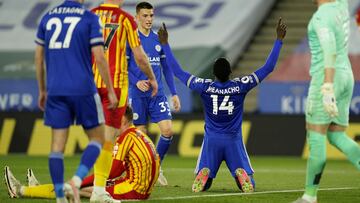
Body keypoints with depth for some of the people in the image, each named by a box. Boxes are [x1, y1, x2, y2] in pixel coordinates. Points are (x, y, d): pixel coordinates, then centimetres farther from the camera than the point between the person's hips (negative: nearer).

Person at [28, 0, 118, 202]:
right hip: (83, 89, -4)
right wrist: (111, 91, -1)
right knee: (97, 138, 10)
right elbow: (99, 57, -8)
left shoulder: (48, 17, 10)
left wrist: (42, 90, 23)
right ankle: (77, 179, -13)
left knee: (58, 145, 6)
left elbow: (39, 57, 13)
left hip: (55, 91, 4)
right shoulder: (90, 18, -3)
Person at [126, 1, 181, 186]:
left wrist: (174, 93, 11)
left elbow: (166, 68, 16)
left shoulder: (158, 39, 11)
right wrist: (136, 82, -21)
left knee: (168, 130, -7)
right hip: (138, 95, -4)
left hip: (158, 94, 4)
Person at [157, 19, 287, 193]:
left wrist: (165, 44, 5)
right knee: (248, 185, 6)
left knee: (202, 185, 11)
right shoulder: (240, 86, -8)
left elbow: (177, 71, -1)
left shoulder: (205, 87, -8)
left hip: (211, 140, 1)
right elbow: (268, 68, -4)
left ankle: (204, 172, -25)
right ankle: (241, 173, -29)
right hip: (234, 141, -1)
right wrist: (279, 40, 1)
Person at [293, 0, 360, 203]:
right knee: (337, 138, 8)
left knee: (316, 139, -3)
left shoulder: (321, 17, -18)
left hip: (327, 80, -9)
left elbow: (330, 53, -30)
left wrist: (327, 90, -36)